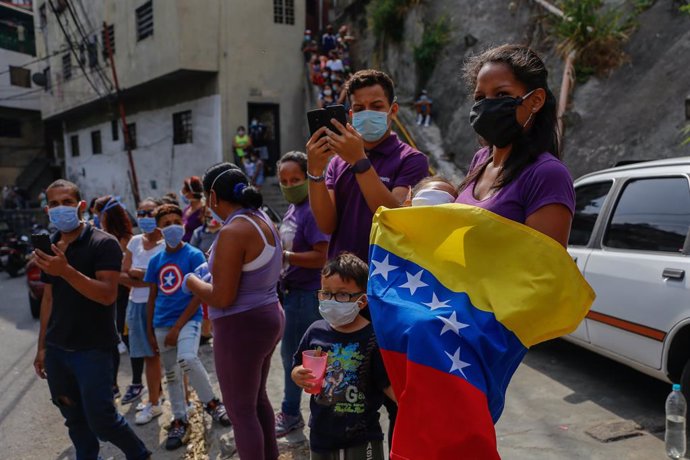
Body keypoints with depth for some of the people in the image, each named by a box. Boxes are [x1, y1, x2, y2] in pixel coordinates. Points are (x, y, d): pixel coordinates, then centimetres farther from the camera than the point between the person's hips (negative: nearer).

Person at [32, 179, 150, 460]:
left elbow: (107, 295, -20)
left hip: (93, 349, -6)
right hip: (57, 349, 6)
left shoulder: (104, 244, -11)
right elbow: (49, 298, 15)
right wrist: (42, 346, 15)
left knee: (101, 419, -4)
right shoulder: (50, 248, 9)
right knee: (74, 419, 12)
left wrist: (66, 271, -31)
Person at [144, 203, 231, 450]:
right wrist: (150, 331, 9)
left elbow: (199, 294, -11)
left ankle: (211, 402, -5)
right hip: (161, 324, 5)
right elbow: (152, 297, 12)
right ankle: (180, 421, 28)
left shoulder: (194, 255, -8)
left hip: (188, 319, -5)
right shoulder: (155, 260, 5)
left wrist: (178, 327, -14)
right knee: (172, 375, 12)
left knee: (188, 359, -28)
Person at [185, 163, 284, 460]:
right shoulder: (263, 220, 7)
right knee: (257, 399, 25)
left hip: (241, 327, -10)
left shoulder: (233, 231, -21)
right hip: (267, 318, 10)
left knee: (241, 412, 5)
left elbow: (222, 297, -21)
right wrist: (215, 265, 18)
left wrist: (191, 282, -4)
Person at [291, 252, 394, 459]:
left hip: (362, 437, -4)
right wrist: (299, 376, -13)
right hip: (322, 432, 5)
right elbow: (297, 368, 8)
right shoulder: (316, 331, -5)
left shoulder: (372, 337, -17)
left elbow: (389, 384, -12)